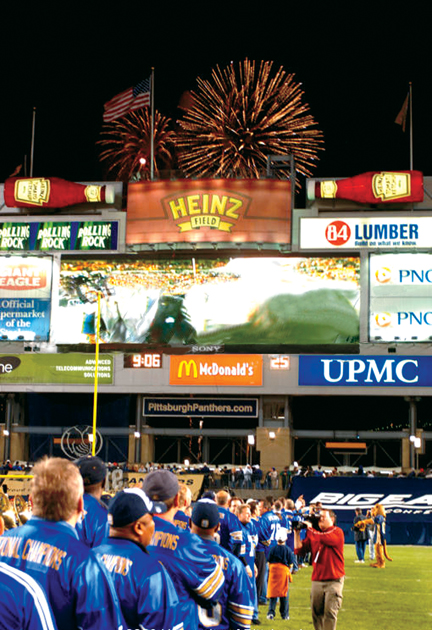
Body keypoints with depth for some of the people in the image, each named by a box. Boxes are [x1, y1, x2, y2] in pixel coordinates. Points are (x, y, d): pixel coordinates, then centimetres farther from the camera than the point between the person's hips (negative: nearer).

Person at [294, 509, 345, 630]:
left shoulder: (337, 532, -3)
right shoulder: (314, 534, 12)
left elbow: (324, 539, -24)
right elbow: (299, 550, 6)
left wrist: (310, 528, -11)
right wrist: (297, 533, -2)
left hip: (334, 580, -5)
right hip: (317, 580, 5)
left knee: (330, 612, -10)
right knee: (316, 613, 7)